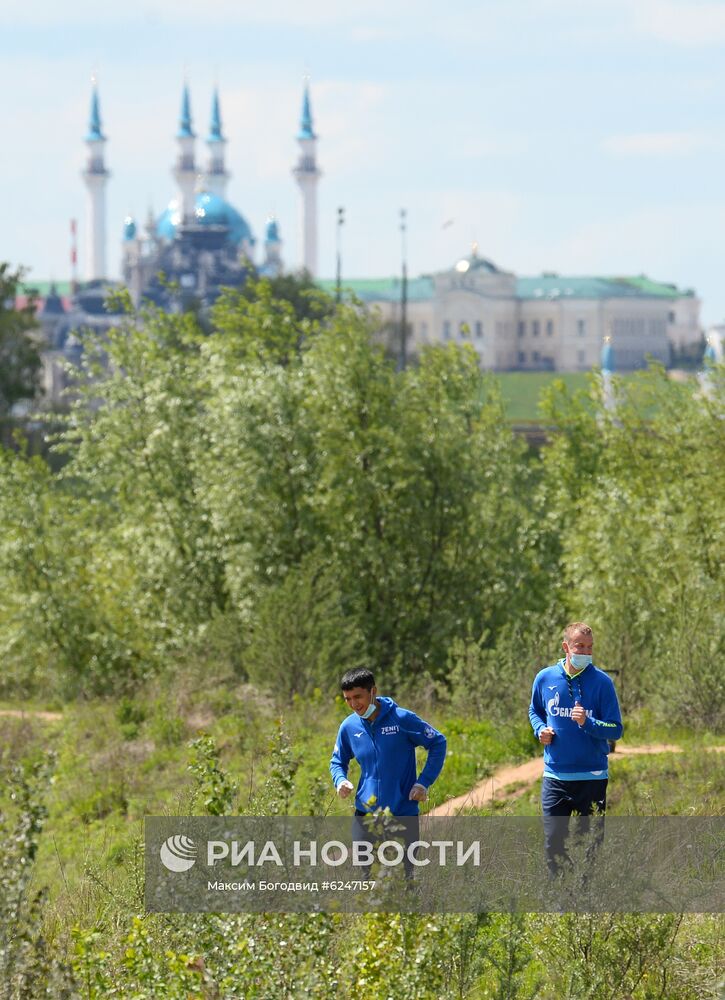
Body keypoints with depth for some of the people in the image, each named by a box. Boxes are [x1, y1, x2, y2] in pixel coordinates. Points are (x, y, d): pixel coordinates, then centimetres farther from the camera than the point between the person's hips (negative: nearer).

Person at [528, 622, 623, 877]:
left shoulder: (601, 682, -6)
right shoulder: (545, 678, 2)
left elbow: (616, 729, -6)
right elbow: (535, 711, 21)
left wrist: (587, 723, -23)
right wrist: (541, 730, 0)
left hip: (592, 777, -2)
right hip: (555, 776, 2)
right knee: (553, 842, 1)